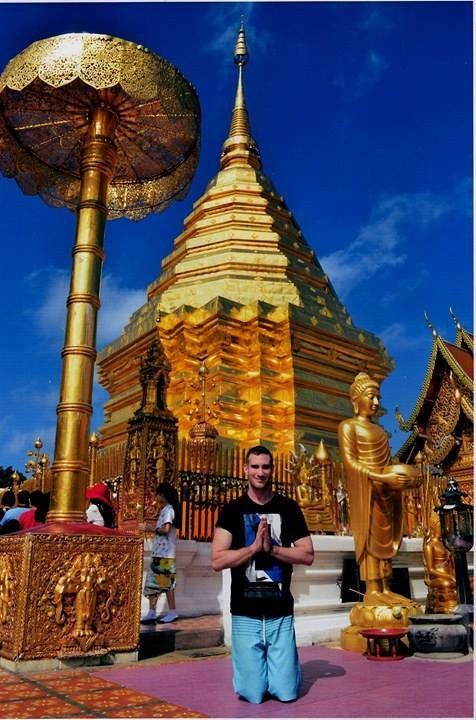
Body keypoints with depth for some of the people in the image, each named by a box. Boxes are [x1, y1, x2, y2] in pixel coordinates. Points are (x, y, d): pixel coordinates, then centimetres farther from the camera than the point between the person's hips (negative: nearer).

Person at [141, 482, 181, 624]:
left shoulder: (168, 509, -11)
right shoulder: (166, 510, 18)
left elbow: (165, 529, -22)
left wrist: (153, 529, -9)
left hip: (165, 553, -9)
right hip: (159, 552, 9)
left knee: (166, 582, -4)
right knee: (152, 582, 8)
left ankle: (172, 612, 3)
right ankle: (152, 612, 11)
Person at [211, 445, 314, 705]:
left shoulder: (289, 508, 1)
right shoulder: (232, 510, -2)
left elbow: (308, 555, -2)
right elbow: (217, 560, -9)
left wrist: (272, 548, -14)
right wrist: (254, 547, -18)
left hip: (281, 614, 1)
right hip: (245, 615, -1)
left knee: (287, 692, 5)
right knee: (253, 694, 5)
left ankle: (276, 665, 34)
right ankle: (258, 667, 35)